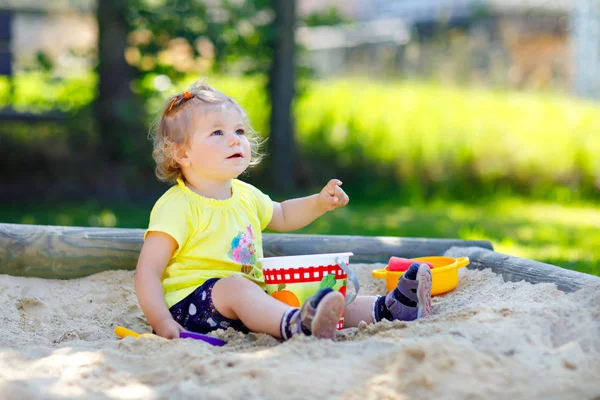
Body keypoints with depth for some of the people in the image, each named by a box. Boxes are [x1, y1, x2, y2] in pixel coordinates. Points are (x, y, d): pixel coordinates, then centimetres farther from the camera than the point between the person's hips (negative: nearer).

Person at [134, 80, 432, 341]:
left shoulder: (246, 195, 14)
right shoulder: (178, 206, -12)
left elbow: (281, 216, 35)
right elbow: (147, 271, -16)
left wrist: (319, 203, 18)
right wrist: (162, 323, -28)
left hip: (244, 299, 9)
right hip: (190, 303, -9)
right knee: (234, 286, -37)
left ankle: (384, 309, -16)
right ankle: (294, 325, -63)